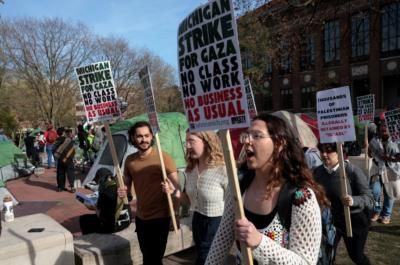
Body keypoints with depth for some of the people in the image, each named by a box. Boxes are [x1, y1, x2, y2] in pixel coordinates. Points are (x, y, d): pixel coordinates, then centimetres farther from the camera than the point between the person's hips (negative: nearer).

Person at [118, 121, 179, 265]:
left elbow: (176, 186, -19)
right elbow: (126, 184, 13)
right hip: (140, 217, 6)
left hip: (160, 217, -5)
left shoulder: (163, 157, -15)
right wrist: (123, 191, -10)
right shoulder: (129, 160, 1)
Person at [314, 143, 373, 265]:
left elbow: (369, 197, -19)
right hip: (329, 219, 3)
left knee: (356, 255, 14)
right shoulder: (318, 172, -8)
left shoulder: (353, 171, -21)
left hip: (354, 219, -3)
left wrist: (353, 200, -37)